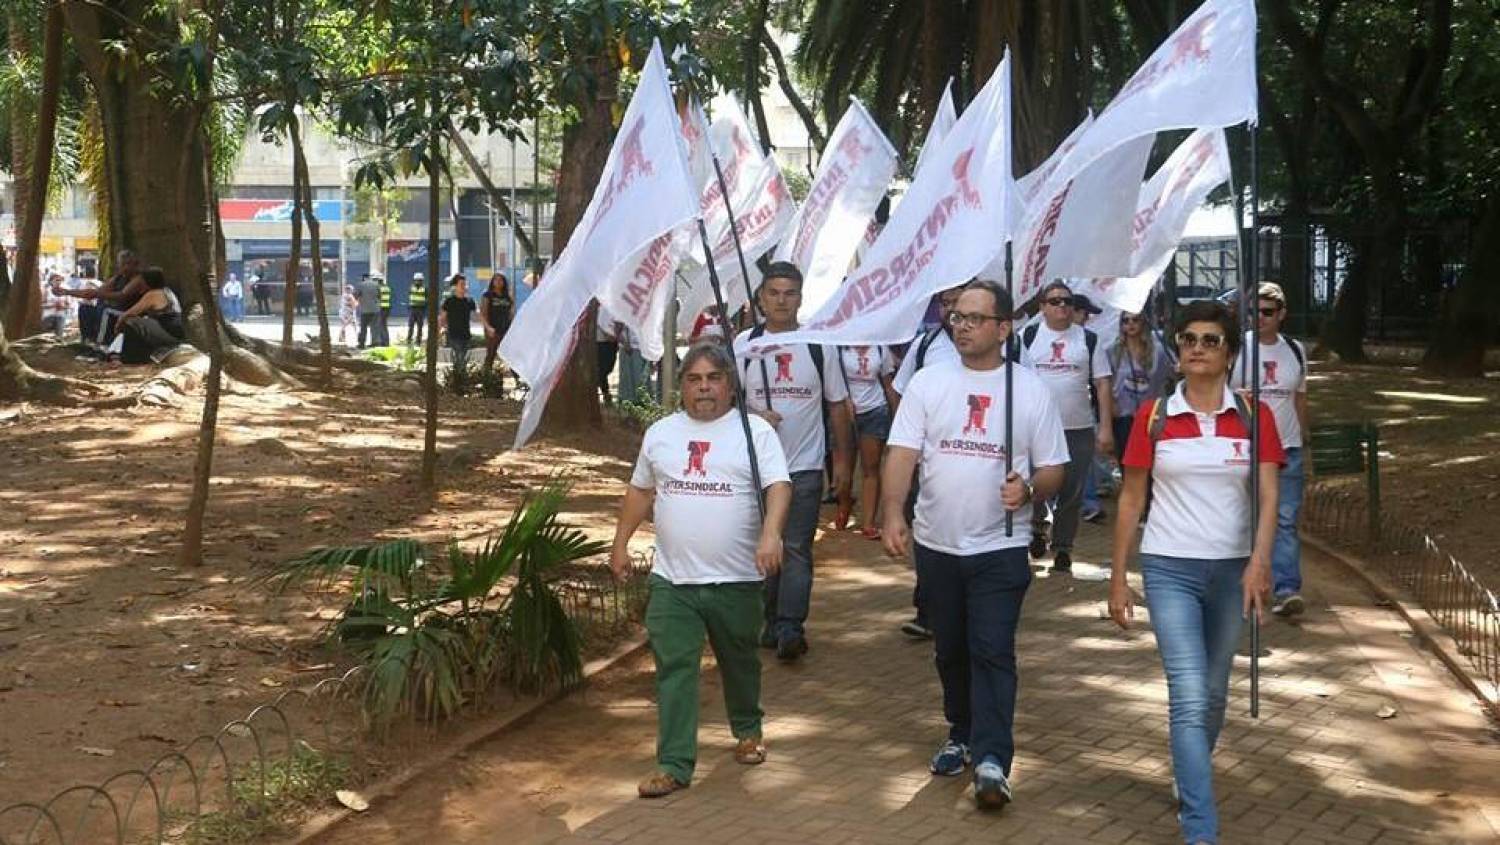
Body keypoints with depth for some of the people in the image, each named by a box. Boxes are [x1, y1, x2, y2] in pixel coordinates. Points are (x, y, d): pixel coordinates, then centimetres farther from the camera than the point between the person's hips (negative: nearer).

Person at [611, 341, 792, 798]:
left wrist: (770, 534, -31)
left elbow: (778, 486, -15)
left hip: (735, 579, -2)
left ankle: (748, 730, 41)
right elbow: (640, 490, 18)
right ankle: (674, 764, 1)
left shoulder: (755, 431, -4)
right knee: (674, 670, -2)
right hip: (672, 580, 2)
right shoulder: (660, 433, 8)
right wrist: (621, 543, 16)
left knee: (740, 661, 17)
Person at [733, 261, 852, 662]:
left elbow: (837, 404, 8)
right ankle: (772, 622, 19)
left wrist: (841, 458, 7)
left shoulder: (819, 345, 2)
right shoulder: (743, 344, 2)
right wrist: (755, 416, -16)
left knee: (797, 548, -9)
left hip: (805, 466, -2)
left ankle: (790, 627, -14)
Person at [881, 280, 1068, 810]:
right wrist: (893, 514, -19)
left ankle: (992, 761, -11)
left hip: (1000, 548, -3)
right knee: (950, 650, 15)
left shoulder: (1031, 390, -1)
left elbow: (1053, 468, 2)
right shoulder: (928, 383, 2)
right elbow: (902, 453, -4)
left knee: (992, 652, -10)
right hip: (937, 544, 3)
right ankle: (961, 735, 33)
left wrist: (1029, 490, -20)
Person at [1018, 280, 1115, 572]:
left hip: (1079, 429, 1)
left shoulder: (1089, 339, 5)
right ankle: (1038, 524, 31)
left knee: (1071, 493, 5)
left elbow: (1103, 384, 5)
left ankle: (1063, 547, 18)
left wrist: (1105, 427, -3)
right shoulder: (1028, 337, 4)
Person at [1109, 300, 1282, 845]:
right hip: (1170, 569, -2)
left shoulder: (1254, 416, 0)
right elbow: (1131, 500, 3)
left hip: (1232, 570, 2)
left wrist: (1259, 561, -25)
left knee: (1213, 694, 15)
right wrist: (1117, 579, 1)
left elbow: (1268, 495, -9)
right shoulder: (1154, 416, -2)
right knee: (1189, 698, -12)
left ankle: (1190, 784, 40)